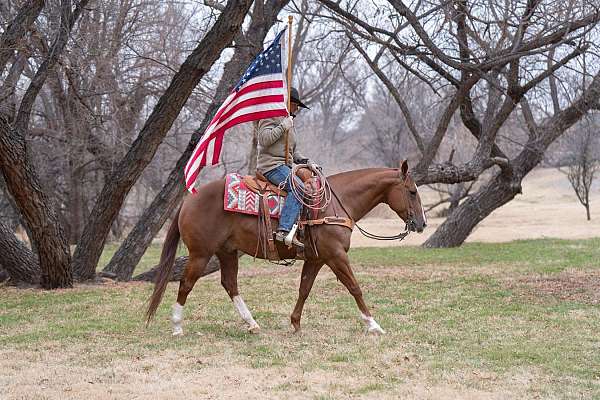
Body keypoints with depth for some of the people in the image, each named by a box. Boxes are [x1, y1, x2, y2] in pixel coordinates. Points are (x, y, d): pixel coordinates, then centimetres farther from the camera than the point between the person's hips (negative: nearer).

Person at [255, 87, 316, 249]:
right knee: (298, 188, -29)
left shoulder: (289, 121, 28)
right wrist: (283, 126, -15)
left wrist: (306, 161, 11)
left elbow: (293, 151, 28)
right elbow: (264, 139, -17)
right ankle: (284, 231, -38)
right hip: (271, 165, -10)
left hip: (285, 166, 10)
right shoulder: (271, 116, -1)